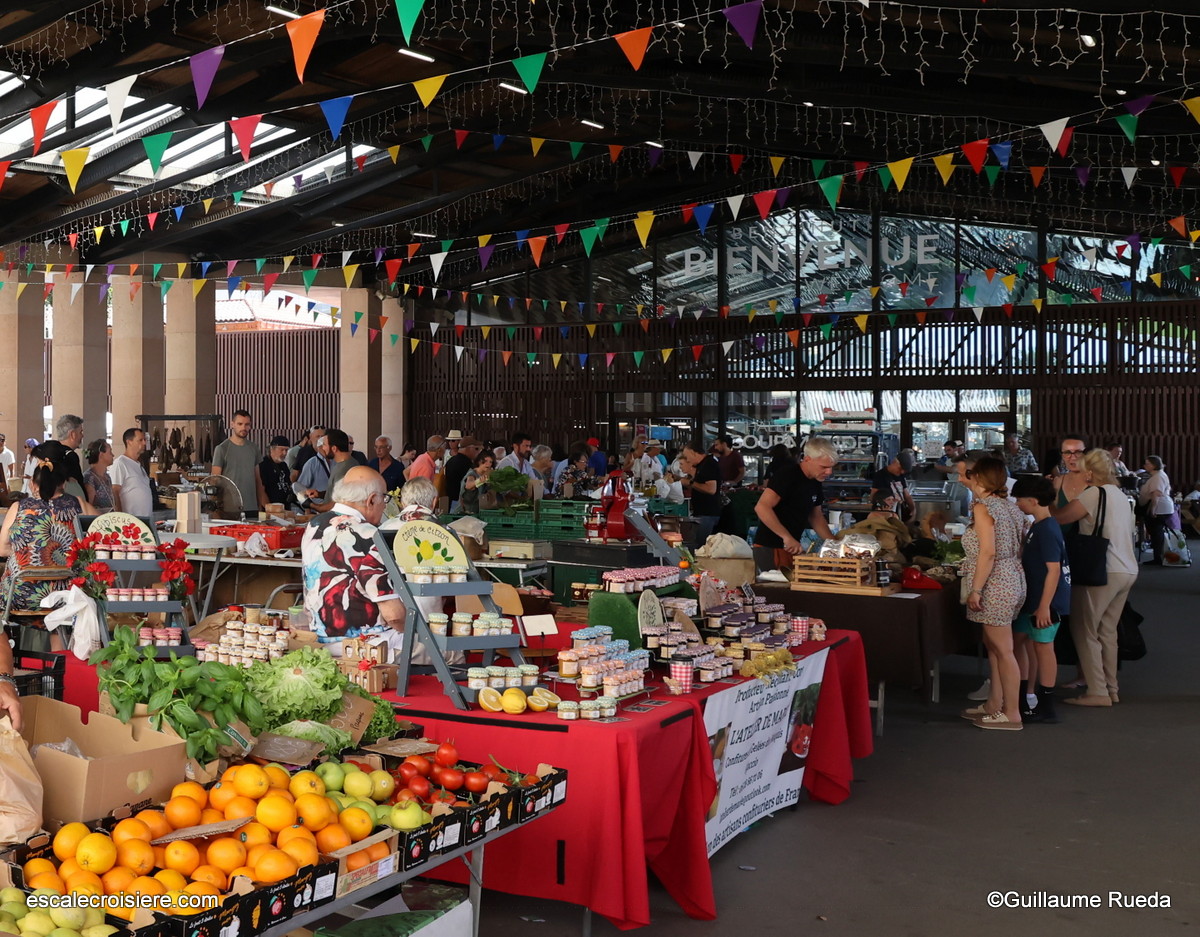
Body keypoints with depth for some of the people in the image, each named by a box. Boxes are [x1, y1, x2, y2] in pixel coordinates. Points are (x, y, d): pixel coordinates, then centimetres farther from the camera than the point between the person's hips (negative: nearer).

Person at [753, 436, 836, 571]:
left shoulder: (815, 482, 9)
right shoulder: (787, 474, -17)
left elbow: (816, 517, 21)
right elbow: (762, 507, -27)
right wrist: (787, 537, -28)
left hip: (792, 548, 9)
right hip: (770, 549, -9)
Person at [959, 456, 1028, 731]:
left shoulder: (983, 507, -13)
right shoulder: (1011, 507, 11)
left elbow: (988, 552, -20)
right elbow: (1018, 548, 12)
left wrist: (975, 590, -18)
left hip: (995, 585, -10)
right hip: (1014, 579, 10)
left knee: (1003, 650, -3)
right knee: (992, 645, 18)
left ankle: (1012, 714, 3)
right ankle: (994, 705, 25)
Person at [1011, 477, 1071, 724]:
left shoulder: (1047, 530, -20)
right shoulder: (1038, 527, 11)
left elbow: (1054, 569, -23)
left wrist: (1044, 606, -25)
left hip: (1045, 601, -10)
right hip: (1032, 598, 10)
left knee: (1042, 647, -3)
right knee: (1018, 640, 16)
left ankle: (1046, 708, 6)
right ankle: (1027, 698, 26)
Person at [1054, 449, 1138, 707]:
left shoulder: (1094, 493, -12)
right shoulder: (1120, 495, 15)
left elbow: (1058, 518, -12)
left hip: (1103, 572, -9)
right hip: (1128, 570, 9)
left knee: (1085, 631, -1)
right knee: (1107, 631, 14)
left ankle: (1097, 692, -1)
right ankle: (1111, 689, 18)